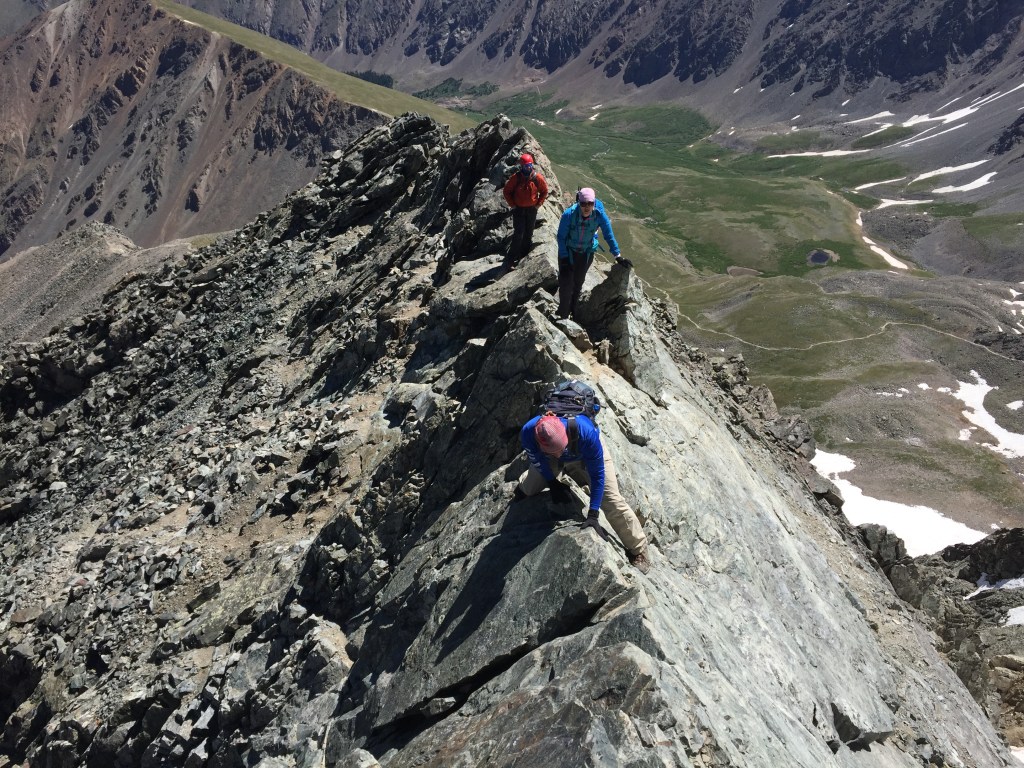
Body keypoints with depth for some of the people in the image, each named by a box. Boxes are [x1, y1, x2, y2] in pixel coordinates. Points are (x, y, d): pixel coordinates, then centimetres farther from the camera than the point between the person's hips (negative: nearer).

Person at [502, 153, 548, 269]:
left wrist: (538, 204, 0)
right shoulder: (515, 177, -15)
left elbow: (544, 191, 6)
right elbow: (506, 191, -3)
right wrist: (512, 204, -5)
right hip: (518, 209, -3)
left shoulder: (537, 177, -9)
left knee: (529, 233, 13)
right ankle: (512, 260, -3)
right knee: (518, 234, -7)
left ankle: (526, 255, 28)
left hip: (532, 209, 3)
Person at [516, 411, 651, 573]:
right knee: (529, 488, 8)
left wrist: (592, 515, -32)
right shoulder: (528, 433, -40)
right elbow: (539, 462, -15)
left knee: (612, 501, -12)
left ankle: (639, 552, 6)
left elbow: (598, 473, -34)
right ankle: (522, 489, 49)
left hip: (587, 455, -2)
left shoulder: (585, 432, -47)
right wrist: (553, 484, -5)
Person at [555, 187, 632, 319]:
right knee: (566, 283, -6)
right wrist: (563, 257, -17)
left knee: (578, 283, 19)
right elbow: (561, 236, -17)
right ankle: (563, 315, 11)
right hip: (568, 251, -2)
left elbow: (609, 235, -12)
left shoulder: (599, 215, -26)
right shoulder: (569, 214, -30)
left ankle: (572, 311, 39)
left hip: (587, 253, 2)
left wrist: (618, 256, -12)